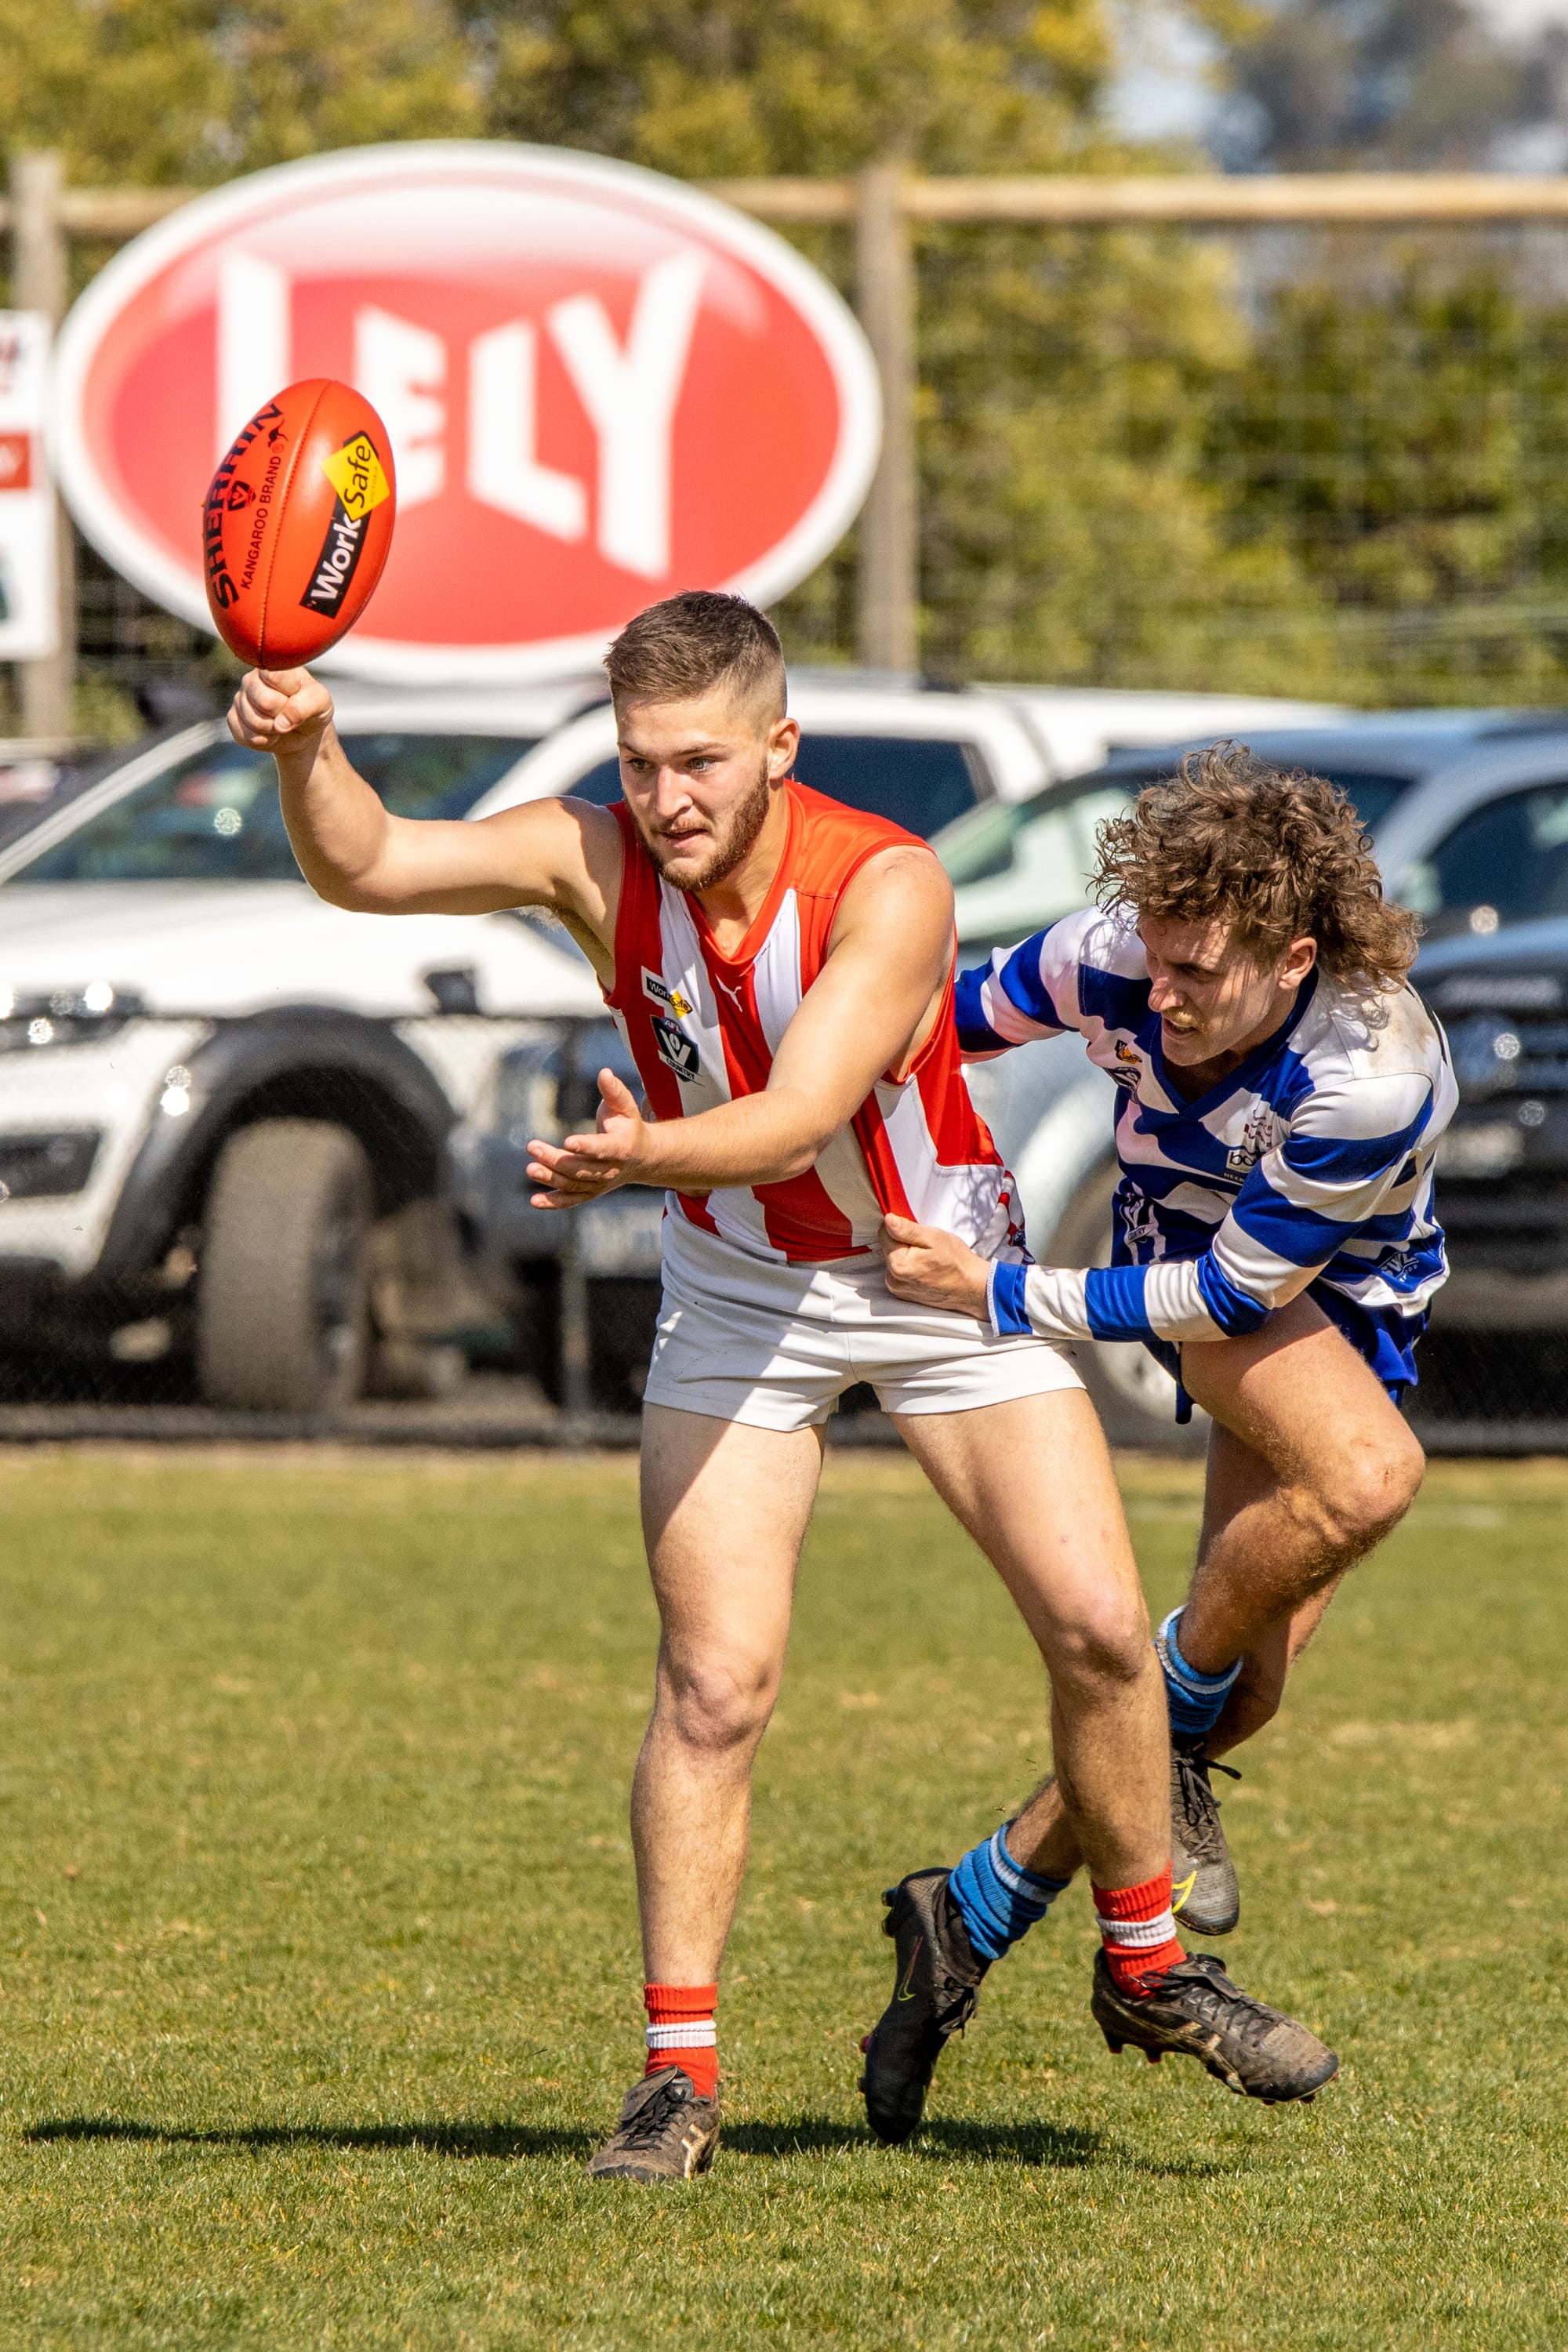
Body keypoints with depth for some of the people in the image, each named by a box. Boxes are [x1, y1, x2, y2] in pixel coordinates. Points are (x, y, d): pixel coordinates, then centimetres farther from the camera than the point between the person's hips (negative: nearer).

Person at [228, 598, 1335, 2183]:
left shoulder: (890, 887, -27)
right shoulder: (597, 861, -17)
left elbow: (798, 1119, -38)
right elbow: (362, 867, -23)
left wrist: (644, 1154, -57)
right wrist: (307, 750, -44)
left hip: (941, 1270, -1)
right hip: (738, 1294, 1)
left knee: (1098, 1624, -7)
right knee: (714, 1682, -11)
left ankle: (1146, 1969, 15)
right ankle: (679, 2073, -5)